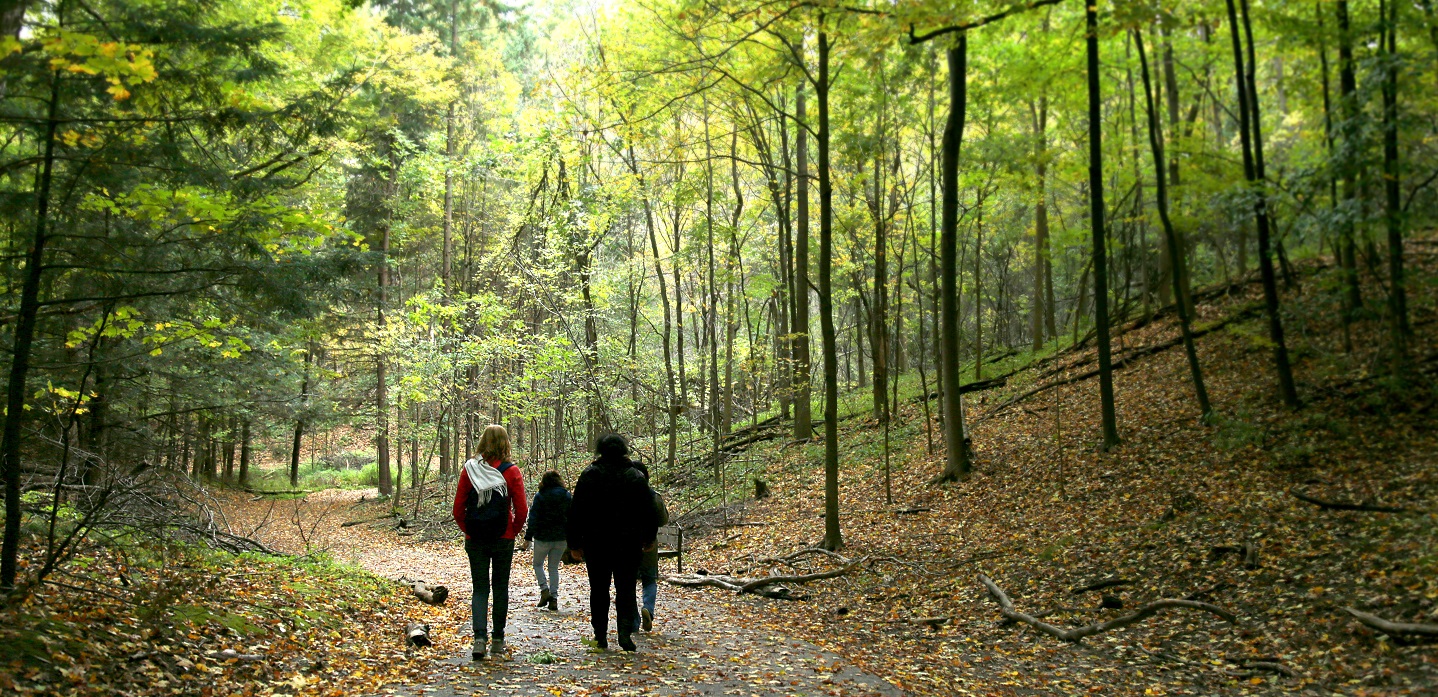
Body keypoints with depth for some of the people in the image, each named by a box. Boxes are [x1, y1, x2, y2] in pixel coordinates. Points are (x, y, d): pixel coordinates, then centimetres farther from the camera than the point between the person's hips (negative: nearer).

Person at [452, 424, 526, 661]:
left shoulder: (470, 469, -3)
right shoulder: (511, 471, -7)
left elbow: (458, 508, -2)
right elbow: (522, 510, -8)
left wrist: (468, 530, 10)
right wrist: (514, 531, 7)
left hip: (475, 540, 1)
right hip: (504, 539, 0)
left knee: (479, 588, 7)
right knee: (501, 587, 13)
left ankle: (479, 637, -11)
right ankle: (498, 640, 18)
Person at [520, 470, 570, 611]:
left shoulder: (540, 496, -7)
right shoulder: (567, 496, 4)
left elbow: (533, 519, -9)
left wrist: (528, 538, -6)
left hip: (543, 537, -3)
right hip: (561, 538, 3)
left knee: (538, 564, 16)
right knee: (554, 567, 12)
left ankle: (544, 590, -2)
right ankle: (554, 598, 5)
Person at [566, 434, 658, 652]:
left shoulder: (589, 475, -3)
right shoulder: (636, 477, 1)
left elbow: (576, 512, -2)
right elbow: (649, 511, 5)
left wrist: (575, 543, 4)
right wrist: (648, 538, 18)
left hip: (596, 543, 0)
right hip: (628, 544, 1)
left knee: (599, 590, 10)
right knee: (626, 589, 5)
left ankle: (600, 636, 12)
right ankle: (626, 631, -13)